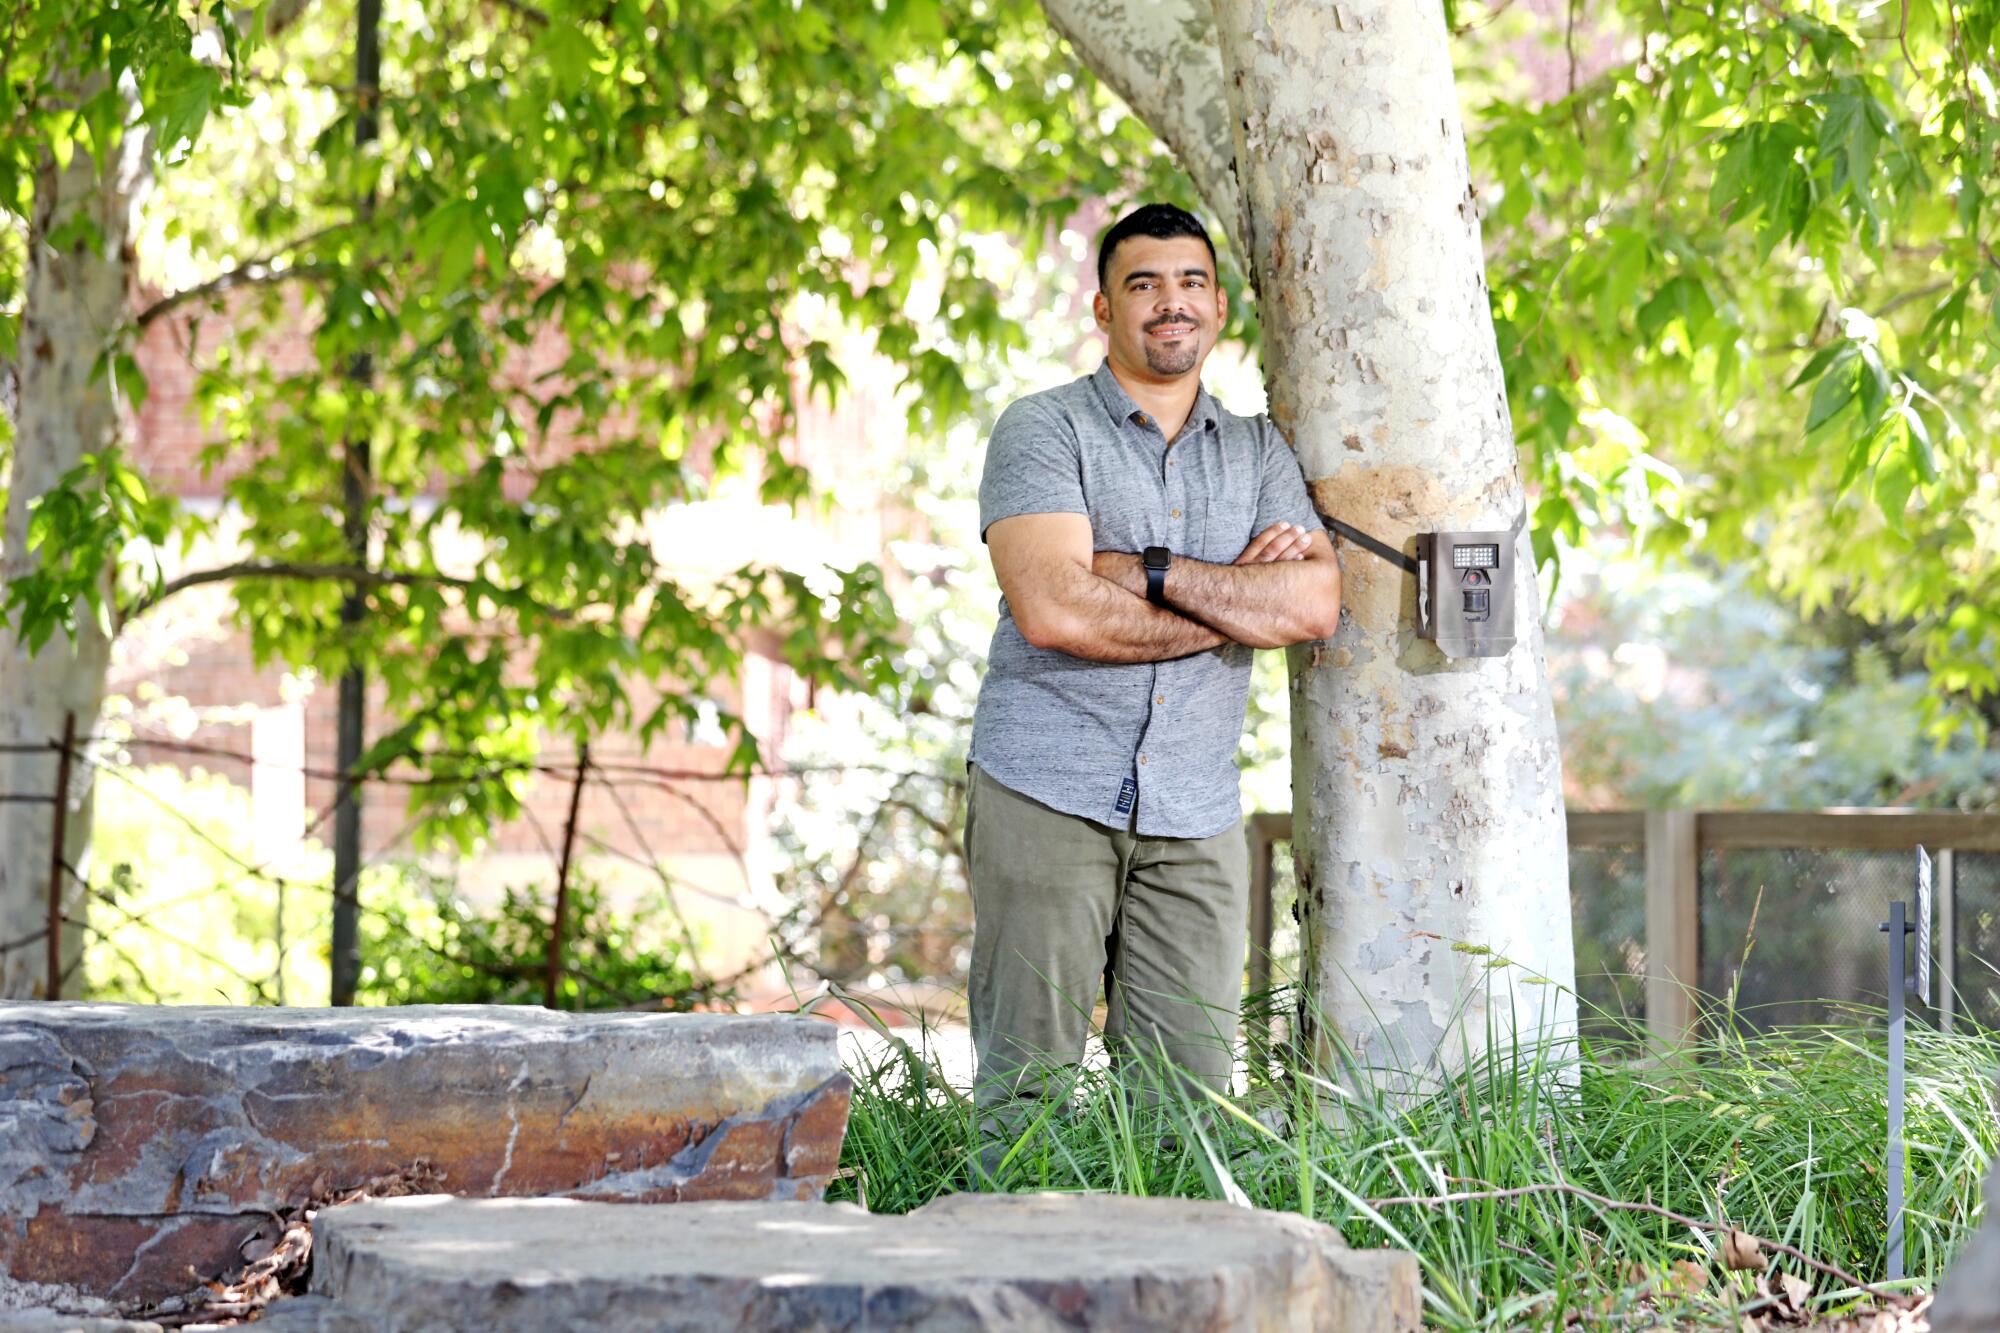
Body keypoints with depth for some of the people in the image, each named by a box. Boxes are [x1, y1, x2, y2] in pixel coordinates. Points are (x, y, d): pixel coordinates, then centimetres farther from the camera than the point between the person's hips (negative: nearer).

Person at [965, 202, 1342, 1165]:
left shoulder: (1258, 453, 15)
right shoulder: (1042, 429, 0)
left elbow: (1316, 604, -1)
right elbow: (1052, 610, -15)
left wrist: (1155, 572, -11)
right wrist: (1241, 593, -7)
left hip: (1194, 817, 4)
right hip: (1047, 795, -4)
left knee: (1191, 1092, 1)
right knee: (1028, 1081, -4)